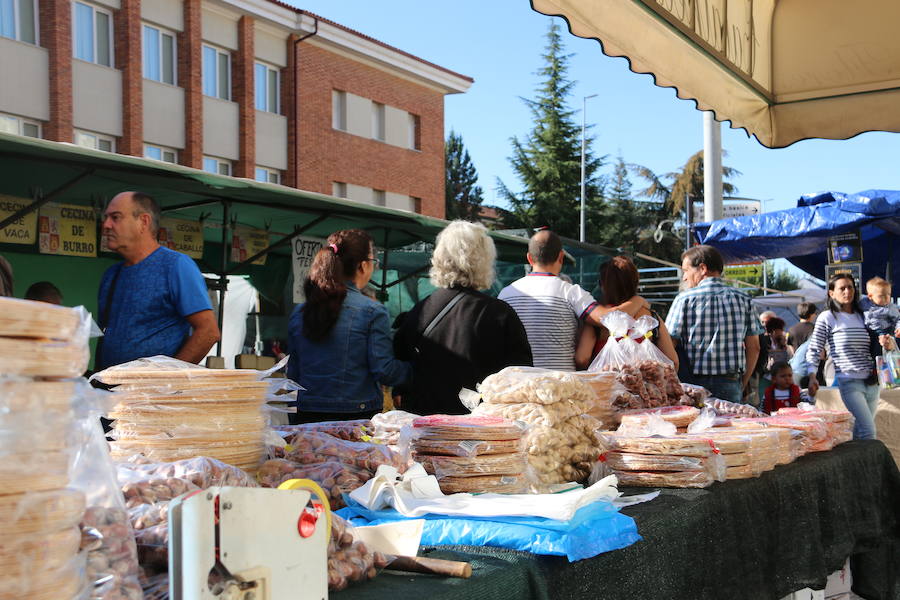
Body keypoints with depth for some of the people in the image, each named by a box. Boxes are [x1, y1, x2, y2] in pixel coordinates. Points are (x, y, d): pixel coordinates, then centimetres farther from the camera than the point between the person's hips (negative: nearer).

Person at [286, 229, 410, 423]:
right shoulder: (373, 311, -9)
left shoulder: (299, 312, 6)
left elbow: (293, 373, 11)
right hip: (358, 415, -5)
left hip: (307, 415, 5)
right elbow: (384, 372, -11)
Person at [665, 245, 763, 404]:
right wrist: (742, 384, 16)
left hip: (693, 384, -3)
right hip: (730, 385, 3)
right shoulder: (743, 299, 7)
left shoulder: (684, 299, -4)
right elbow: (754, 347, 8)